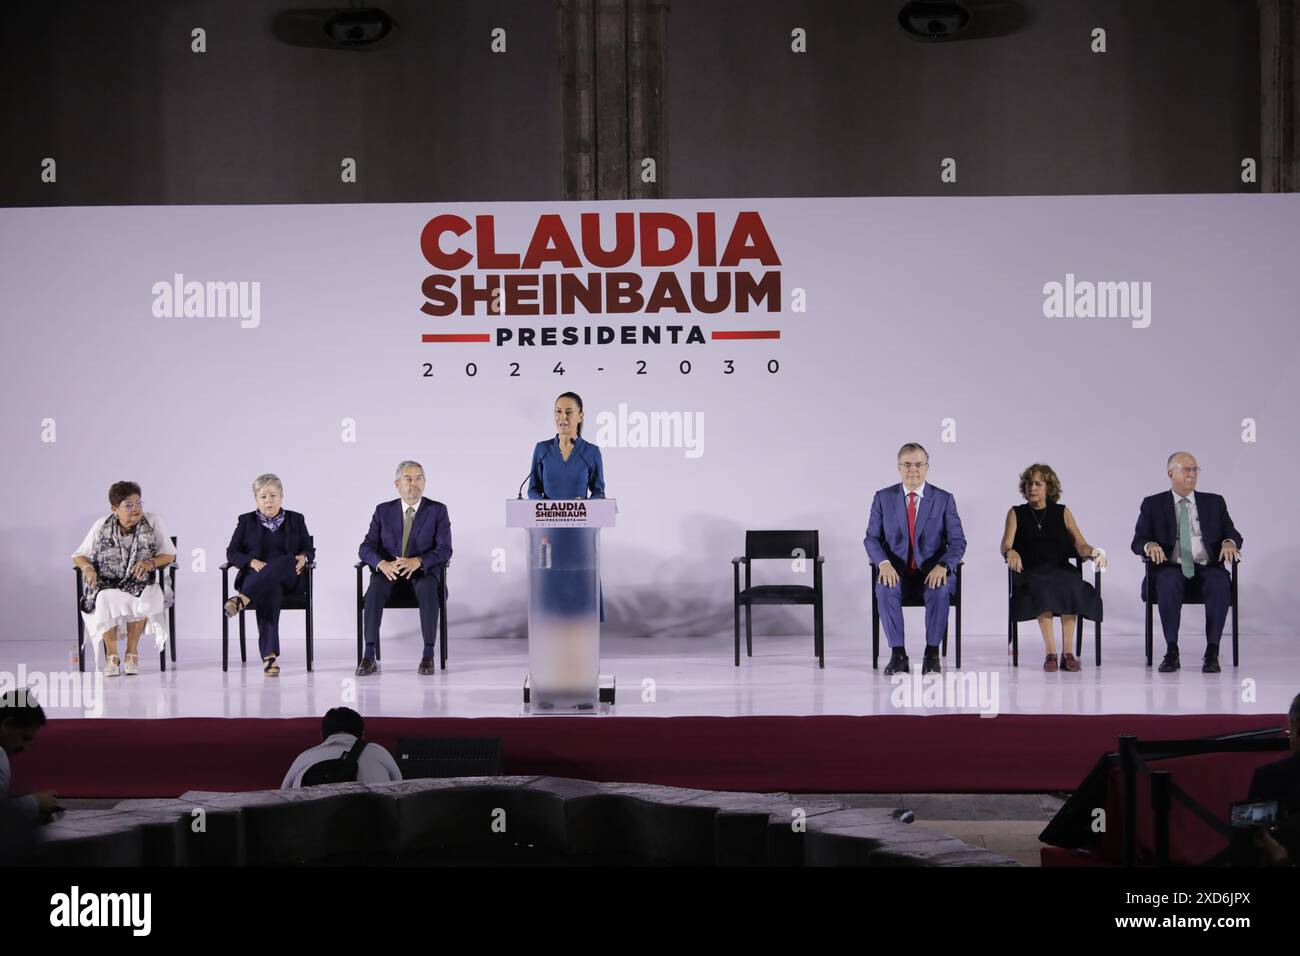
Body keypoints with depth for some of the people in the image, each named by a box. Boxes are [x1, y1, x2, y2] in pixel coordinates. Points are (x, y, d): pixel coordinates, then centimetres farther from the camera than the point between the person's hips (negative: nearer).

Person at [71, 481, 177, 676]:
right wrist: (88, 567, -16)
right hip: (107, 584, 0)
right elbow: (78, 556, 7)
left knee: (139, 600, -35)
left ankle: (132, 651, -15)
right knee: (106, 600, -34)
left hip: (141, 583, 0)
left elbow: (170, 555, 0)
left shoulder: (153, 522, -3)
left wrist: (150, 563, -20)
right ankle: (111, 655, -18)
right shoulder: (101, 526, 0)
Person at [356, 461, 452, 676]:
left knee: (427, 589, -37)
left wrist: (417, 561, -26)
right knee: (375, 589, -33)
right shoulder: (383, 511, 9)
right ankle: (369, 657, -34)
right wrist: (382, 564, -22)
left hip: (423, 570, -1)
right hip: (388, 570, 1)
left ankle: (428, 655, -33)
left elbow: (444, 550, -7)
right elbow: (366, 547, 1)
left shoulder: (437, 510, 3)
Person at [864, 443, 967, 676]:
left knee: (940, 589, -35)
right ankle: (898, 654, -27)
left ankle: (932, 654, -24)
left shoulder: (944, 499, 2)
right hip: (896, 571, 1)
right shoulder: (883, 498, 4)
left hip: (932, 572, -1)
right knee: (885, 589, -34)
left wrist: (943, 566, -22)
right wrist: (884, 563, -19)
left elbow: (957, 542, -2)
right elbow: (871, 538, 2)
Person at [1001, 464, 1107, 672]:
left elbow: (1080, 545, 4)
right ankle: (1050, 653, -38)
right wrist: (1010, 552, -27)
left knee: (1071, 585, -34)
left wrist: (1092, 551, -20)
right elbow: (1005, 547, -2)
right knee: (1041, 586, -36)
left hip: (1061, 570, 1)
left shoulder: (1062, 512, 15)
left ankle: (1067, 652, -35)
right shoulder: (1016, 513, 14)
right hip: (1030, 573, -1)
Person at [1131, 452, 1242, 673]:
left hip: (1207, 568, 1)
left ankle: (1212, 653, -31)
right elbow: (1138, 541, 4)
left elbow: (1233, 534, 11)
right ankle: (1171, 651, -30)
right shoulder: (1153, 505, 12)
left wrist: (1229, 543, -15)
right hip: (1171, 568, -1)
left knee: (1220, 583, -34)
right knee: (1168, 583, -36)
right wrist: (1150, 545, -21)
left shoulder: (1214, 502, 17)